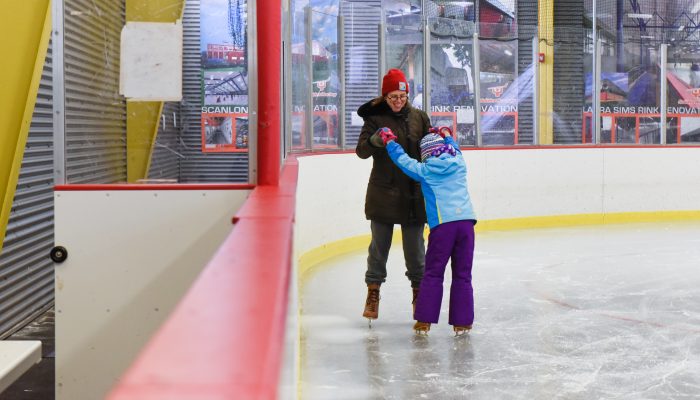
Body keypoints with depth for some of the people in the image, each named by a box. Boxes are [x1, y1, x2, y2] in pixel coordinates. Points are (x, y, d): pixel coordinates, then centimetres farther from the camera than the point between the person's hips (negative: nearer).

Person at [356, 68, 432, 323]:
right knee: (379, 244, 5)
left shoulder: (419, 117, 6)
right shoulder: (375, 118, -2)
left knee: (414, 244, 7)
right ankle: (373, 292, 17)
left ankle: (419, 290, 22)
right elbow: (361, 151, -10)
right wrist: (375, 141, -30)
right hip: (383, 193, -2)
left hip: (414, 193, 2)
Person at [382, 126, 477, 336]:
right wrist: (447, 135, 52)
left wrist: (389, 141, 33)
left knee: (433, 274, 5)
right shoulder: (459, 163, 14)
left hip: (442, 225, -2)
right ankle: (461, 322, 7)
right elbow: (455, 150, 37)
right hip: (466, 221, 2)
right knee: (462, 275, 7)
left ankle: (424, 320, 3)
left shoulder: (425, 170, 8)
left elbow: (404, 161, 20)